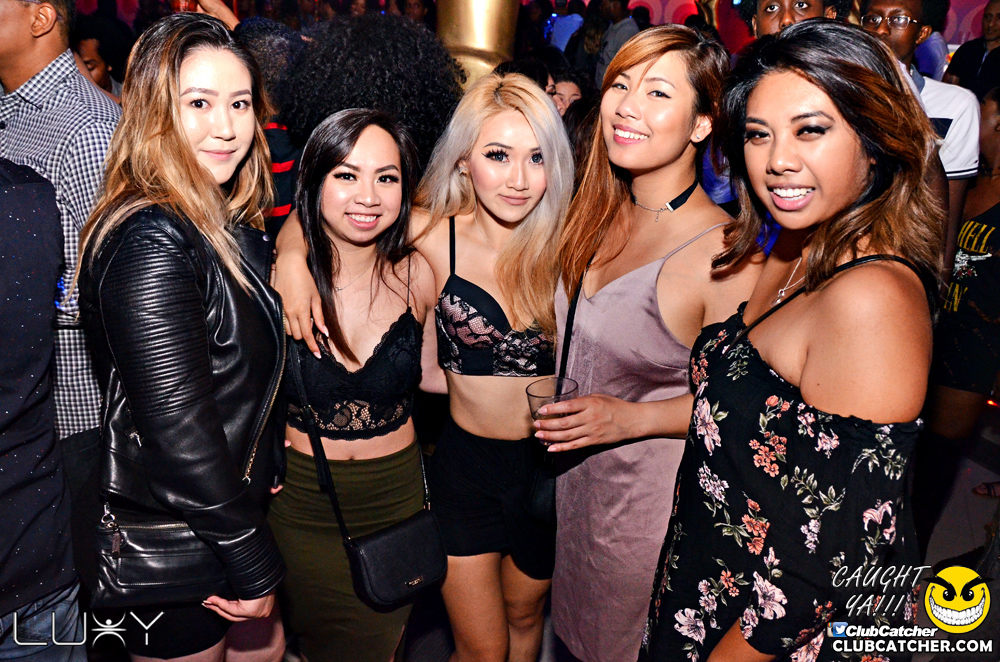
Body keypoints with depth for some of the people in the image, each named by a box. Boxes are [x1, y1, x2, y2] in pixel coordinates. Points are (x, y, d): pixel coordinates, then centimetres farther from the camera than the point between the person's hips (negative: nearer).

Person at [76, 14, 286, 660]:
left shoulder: (229, 225, 3)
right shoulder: (150, 244, -26)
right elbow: (179, 430, -27)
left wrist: (267, 477, 12)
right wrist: (255, 568, -19)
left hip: (236, 505, 8)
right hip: (168, 543, -8)